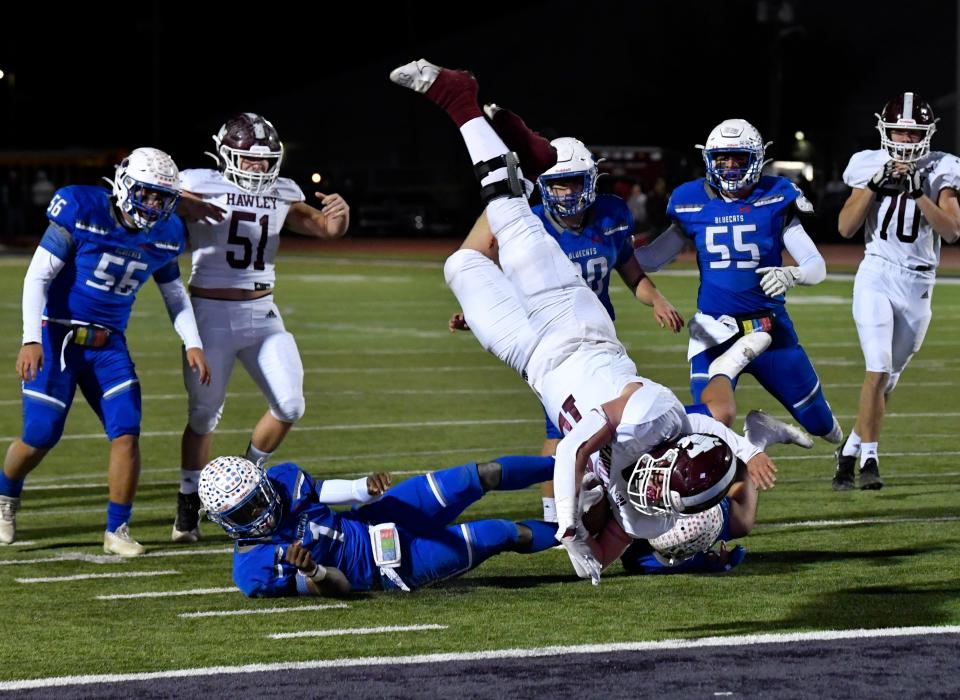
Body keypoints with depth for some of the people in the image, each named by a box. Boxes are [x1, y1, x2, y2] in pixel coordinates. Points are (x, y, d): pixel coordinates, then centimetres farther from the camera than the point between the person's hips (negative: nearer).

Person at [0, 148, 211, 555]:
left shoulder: (164, 235, -1)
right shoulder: (82, 213, -17)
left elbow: (174, 292, 17)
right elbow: (37, 276, -15)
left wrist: (193, 343, 5)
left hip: (108, 345, 4)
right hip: (57, 335, -4)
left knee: (127, 432, -11)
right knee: (41, 434, -3)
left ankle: (117, 532, 0)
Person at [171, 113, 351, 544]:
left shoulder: (282, 194, 8)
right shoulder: (201, 186, -5)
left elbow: (325, 228, 6)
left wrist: (338, 214, -17)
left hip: (262, 314, 4)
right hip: (212, 313, -4)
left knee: (289, 406, -6)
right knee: (204, 415, 2)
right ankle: (189, 506, 16)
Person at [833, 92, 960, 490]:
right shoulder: (870, 166, 0)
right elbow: (846, 228, -5)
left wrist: (919, 193, -20)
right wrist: (876, 185, -15)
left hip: (918, 285, 2)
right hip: (876, 277, -2)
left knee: (888, 378, 9)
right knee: (878, 370, -16)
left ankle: (850, 452, 24)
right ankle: (869, 459, -8)